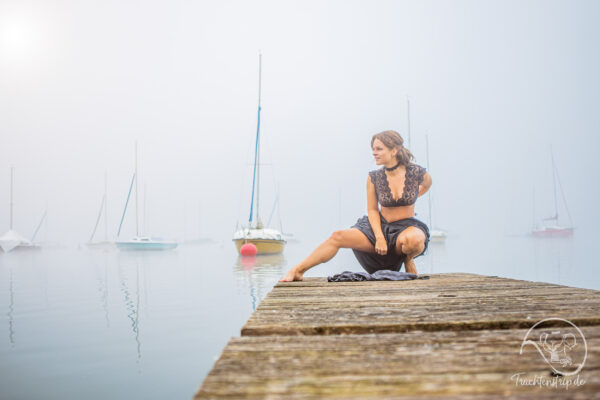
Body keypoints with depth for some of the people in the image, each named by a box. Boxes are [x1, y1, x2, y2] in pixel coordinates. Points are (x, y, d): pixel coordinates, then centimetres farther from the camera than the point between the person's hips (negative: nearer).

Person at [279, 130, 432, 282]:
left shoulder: (416, 172, -11)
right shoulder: (374, 177, -6)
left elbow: (427, 183, 14)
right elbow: (372, 209, 0)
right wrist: (379, 237, -14)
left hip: (408, 226, -2)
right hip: (381, 225, 2)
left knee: (412, 240, -41)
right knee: (337, 237, -18)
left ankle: (408, 259, -4)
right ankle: (297, 271, -13)